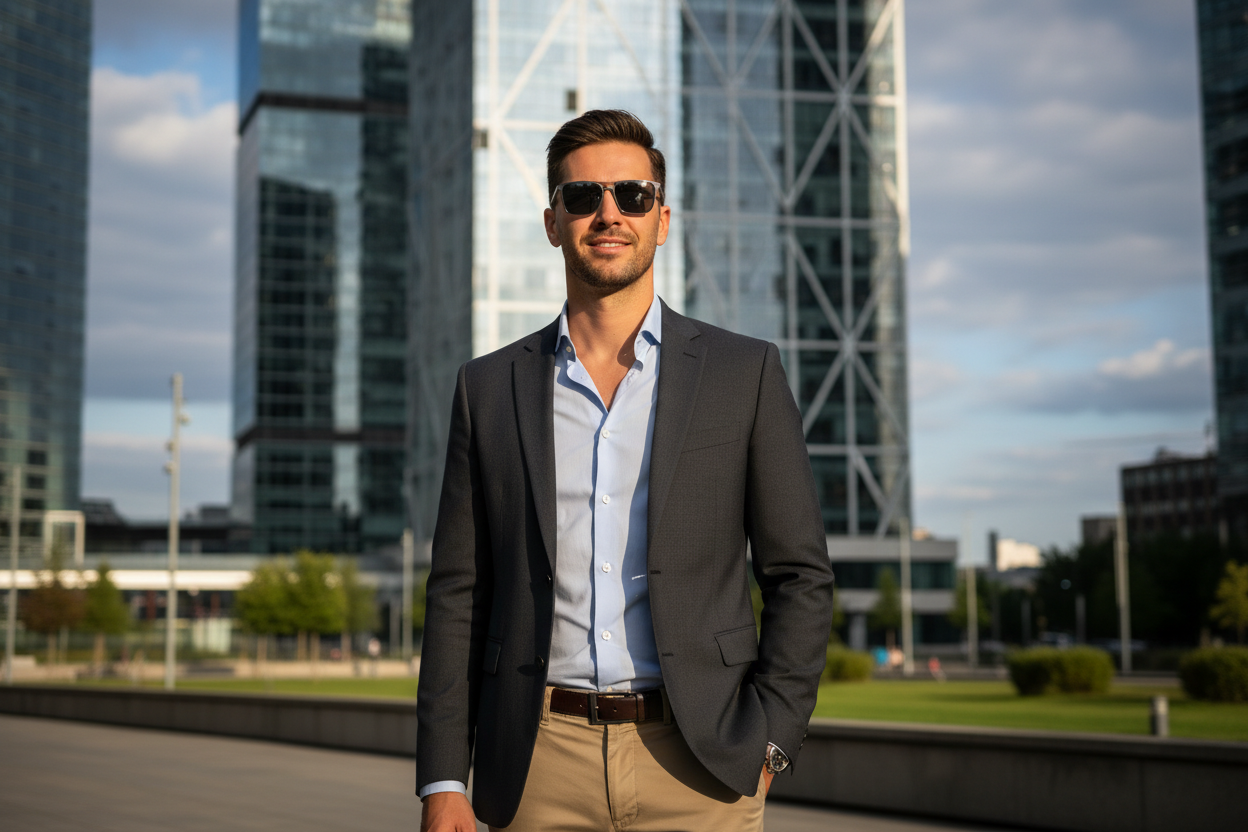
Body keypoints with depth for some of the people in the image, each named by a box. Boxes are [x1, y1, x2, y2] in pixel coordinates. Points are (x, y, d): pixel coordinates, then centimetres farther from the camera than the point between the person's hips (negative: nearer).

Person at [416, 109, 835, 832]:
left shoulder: (747, 374, 3)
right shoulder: (490, 389, 8)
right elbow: (459, 594, 7)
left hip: (696, 767, -1)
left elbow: (800, 576, 4)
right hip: (541, 770, 2)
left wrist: (766, 744, -6)